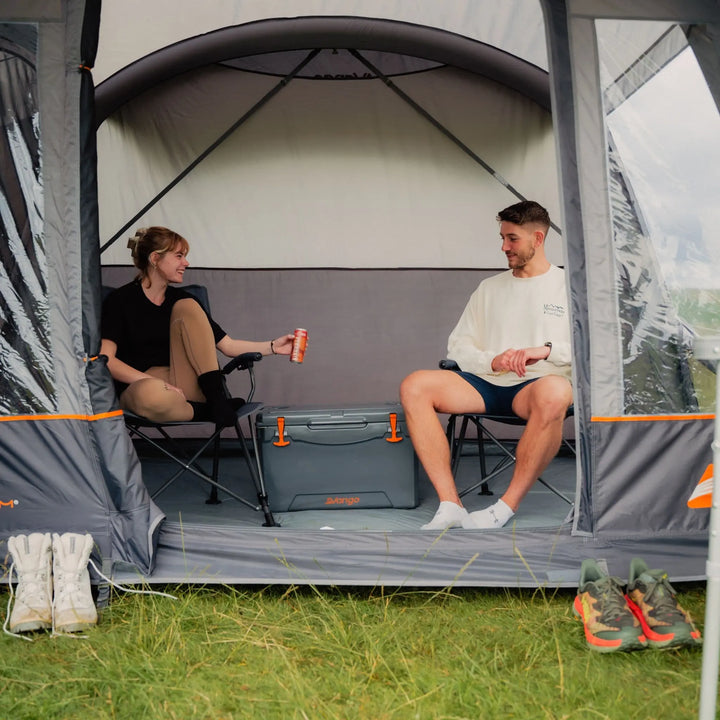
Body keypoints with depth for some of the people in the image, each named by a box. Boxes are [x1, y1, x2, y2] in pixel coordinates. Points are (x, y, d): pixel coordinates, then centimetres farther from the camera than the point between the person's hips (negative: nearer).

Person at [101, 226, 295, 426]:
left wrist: (272, 347, -1)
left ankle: (217, 397, -20)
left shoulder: (180, 299, 12)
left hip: (184, 385, 5)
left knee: (187, 307, -12)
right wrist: (154, 382, -20)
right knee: (149, 394, -43)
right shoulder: (120, 300, -1)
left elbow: (227, 345, 11)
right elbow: (105, 359, -10)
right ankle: (209, 410, -17)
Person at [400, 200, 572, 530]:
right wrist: (492, 361, -5)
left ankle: (506, 507, -31)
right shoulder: (489, 287, 21)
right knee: (414, 386, -22)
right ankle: (450, 506, -29)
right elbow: (458, 345, 15)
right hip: (486, 382, 4)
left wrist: (546, 349, -17)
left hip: (535, 385, -4)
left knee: (555, 392, -42)